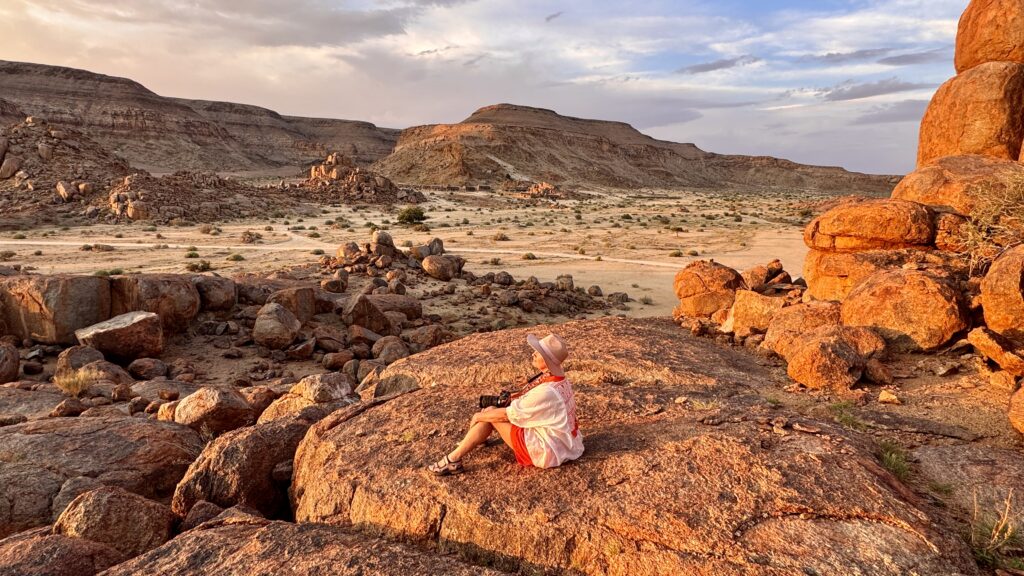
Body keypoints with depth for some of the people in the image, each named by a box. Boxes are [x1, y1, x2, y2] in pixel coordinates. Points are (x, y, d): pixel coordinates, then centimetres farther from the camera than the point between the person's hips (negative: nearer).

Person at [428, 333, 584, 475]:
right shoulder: (560, 381, -1)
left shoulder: (547, 392, -29)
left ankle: (453, 460, 2)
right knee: (491, 411, 11)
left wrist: (479, 416, -5)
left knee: (490, 415, -7)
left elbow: (505, 415, -20)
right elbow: (529, 398, 12)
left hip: (547, 452, -9)